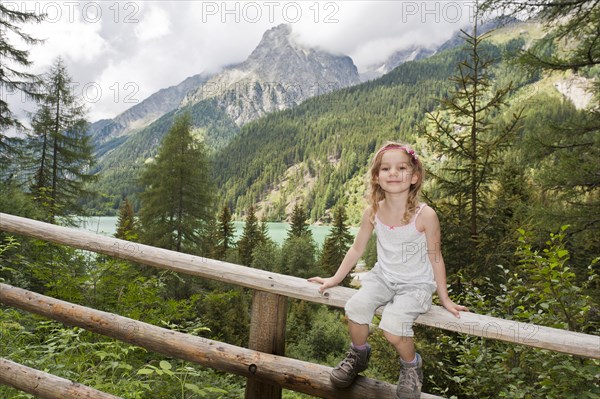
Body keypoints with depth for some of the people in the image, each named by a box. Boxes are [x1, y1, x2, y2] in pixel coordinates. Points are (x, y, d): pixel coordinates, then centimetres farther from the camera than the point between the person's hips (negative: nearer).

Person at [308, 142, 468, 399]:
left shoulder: (425, 215, -19)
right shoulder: (373, 212, -10)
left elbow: (435, 259, -7)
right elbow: (357, 249, 4)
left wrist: (445, 299, 1)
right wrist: (335, 279, 8)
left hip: (416, 283, -3)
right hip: (382, 276, 3)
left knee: (392, 327, -24)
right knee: (355, 307, -21)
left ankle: (412, 366, 11)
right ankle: (359, 355, 12)